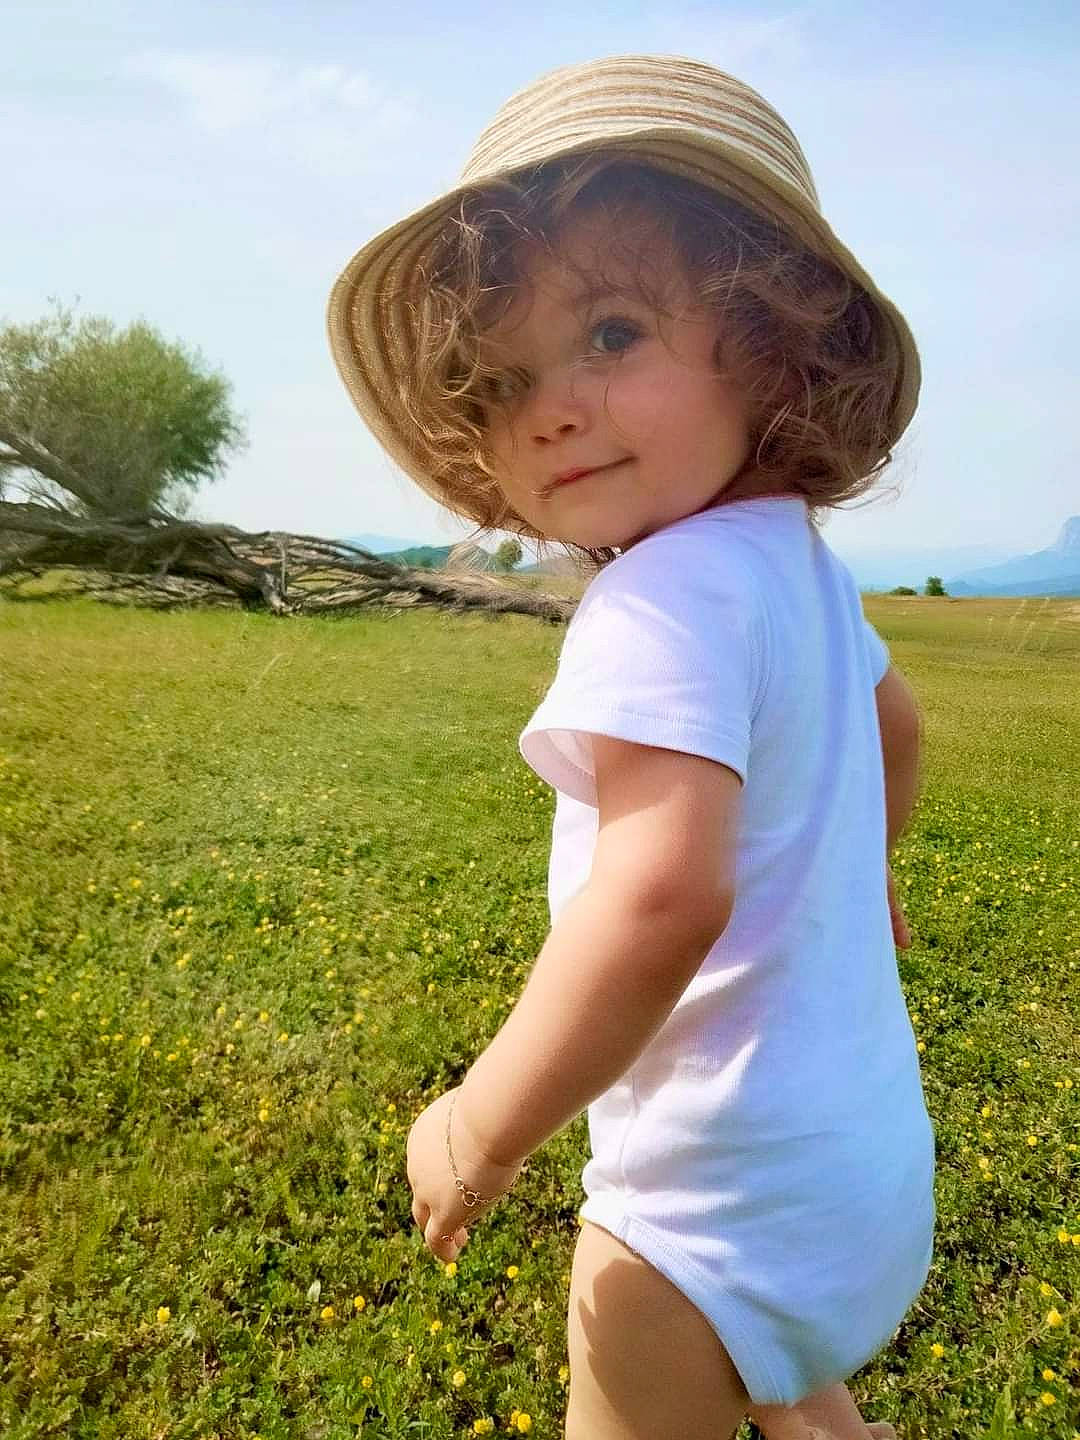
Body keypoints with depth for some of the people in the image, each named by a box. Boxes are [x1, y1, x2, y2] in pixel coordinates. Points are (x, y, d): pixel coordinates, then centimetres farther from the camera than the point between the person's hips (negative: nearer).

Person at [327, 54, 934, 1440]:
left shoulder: (667, 596, -28)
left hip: (728, 1187, -8)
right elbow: (893, 725, 19)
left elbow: (662, 898, -39)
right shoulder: (801, 562, 2)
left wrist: (483, 1126, -25)